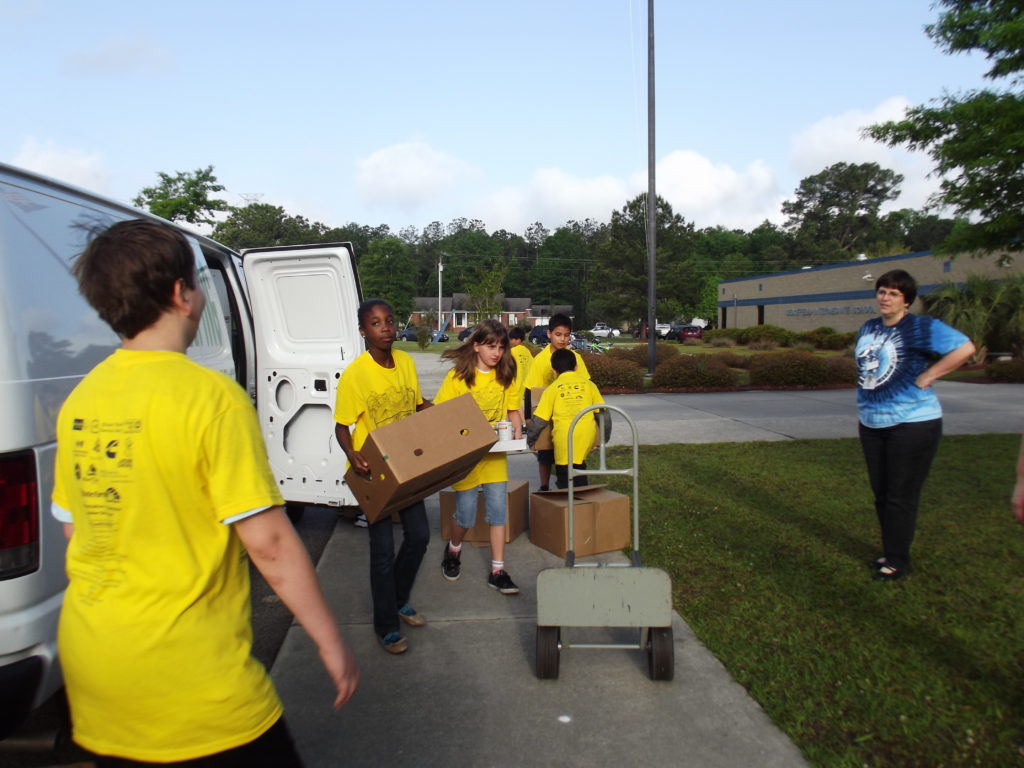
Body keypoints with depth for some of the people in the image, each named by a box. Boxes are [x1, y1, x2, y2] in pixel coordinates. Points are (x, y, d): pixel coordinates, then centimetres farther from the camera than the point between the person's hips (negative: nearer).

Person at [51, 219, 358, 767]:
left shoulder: (80, 400, 2)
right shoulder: (210, 396, -19)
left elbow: (75, 531, 12)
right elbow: (267, 541, -19)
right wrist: (331, 643, -9)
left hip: (89, 666, 7)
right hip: (189, 676, -7)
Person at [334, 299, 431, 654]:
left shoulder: (406, 362, -1)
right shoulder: (355, 374, -19)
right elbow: (342, 426, -13)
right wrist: (352, 456, -30)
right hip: (373, 470, -6)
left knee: (419, 535, 14)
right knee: (383, 548, 1)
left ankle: (398, 600, 38)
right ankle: (386, 626, 19)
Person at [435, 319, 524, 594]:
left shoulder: (505, 376, 4)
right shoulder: (457, 377, -8)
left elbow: (513, 409, 13)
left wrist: (517, 429, -6)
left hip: (496, 453, 3)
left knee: (498, 511, 2)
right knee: (465, 515, 3)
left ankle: (498, 571, 11)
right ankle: (453, 549, 35)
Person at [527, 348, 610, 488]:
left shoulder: (552, 389, 6)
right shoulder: (589, 384, 11)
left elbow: (539, 420, 4)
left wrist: (530, 440, 19)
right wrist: (605, 437, 26)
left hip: (564, 440, -2)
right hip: (586, 437, 2)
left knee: (565, 484, 4)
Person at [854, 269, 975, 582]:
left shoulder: (920, 327, -12)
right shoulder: (868, 328, 10)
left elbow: (965, 348, -20)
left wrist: (926, 377, -17)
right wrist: (865, 394, 11)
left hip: (912, 423, -7)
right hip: (872, 423, 7)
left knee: (901, 496, 0)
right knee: (881, 493, 14)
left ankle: (897, 561, 13)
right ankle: (890, 553, 28)